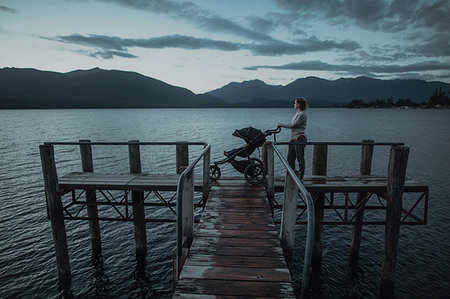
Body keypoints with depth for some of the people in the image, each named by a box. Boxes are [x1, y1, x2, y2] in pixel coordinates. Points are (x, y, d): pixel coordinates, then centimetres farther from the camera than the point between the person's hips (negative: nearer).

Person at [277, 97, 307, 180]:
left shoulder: (302, 114, -12)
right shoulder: (297, 113, 17)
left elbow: (293, 125, -16)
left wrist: (280, 125, -9)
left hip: (299, 139, -10)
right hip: (293, 139, 10)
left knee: (300, 159, -1)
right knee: (290, 158, 11)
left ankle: (300, 178, 7)